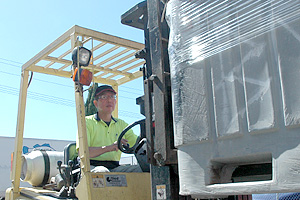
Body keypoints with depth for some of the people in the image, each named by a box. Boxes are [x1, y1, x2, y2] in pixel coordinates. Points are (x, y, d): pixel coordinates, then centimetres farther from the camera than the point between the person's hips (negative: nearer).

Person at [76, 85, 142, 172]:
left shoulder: (121, 124, 20)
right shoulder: (87, 122, 5)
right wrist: (108, 148, -23)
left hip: (115, 168, 4)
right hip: (92, 166, -3)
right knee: (102, 172, -38)